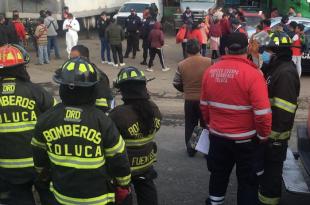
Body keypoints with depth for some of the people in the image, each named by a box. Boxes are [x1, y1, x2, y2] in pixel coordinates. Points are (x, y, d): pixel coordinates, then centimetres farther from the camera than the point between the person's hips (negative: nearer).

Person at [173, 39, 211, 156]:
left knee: (190, 126, 15)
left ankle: (190, 150, 23)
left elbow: (176, 84, -1)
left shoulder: (181, 65, -8)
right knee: (206, 125, 13)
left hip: (189, 100, 1)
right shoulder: (209, 62, -12)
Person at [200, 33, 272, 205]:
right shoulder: (253, 74, -19)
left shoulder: (211, 71, -4)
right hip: (245, 139, -4)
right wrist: (264, 136, -3)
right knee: (248, 181, 12)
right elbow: (262, 113, -20)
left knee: (219, 174, 23)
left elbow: (204, 105, 7)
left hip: (217, 136, 5)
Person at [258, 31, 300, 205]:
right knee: (266, 164, 22)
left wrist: (277, 134, -24)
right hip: (269, 130, 10)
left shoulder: (286, 73, -21)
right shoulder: (276, 68, 12)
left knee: (272, 168, 2)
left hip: (276, 133, -10)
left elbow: (284, 110, -25)